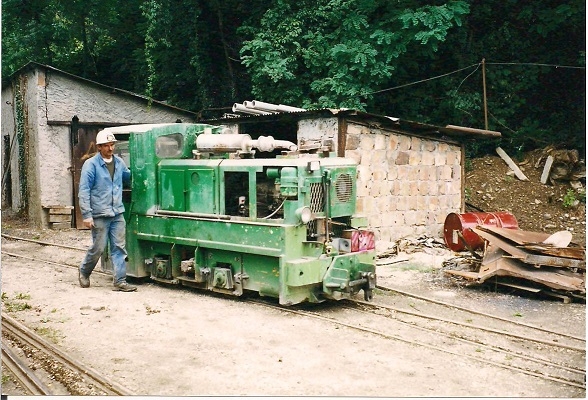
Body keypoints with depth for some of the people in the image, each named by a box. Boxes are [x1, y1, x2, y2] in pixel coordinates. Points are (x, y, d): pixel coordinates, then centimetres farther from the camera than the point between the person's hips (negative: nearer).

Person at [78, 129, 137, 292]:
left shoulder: (119, 162, 10)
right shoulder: (91, 164, -8)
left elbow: (128, 176, 30)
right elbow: (83, 191, -11)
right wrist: (86, 215, -16)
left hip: (118, 214, 5)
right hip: (99, 215, -5)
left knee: (119, 248, 3)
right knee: (98, 248, 3)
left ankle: (120, 281, 6)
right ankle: (84, 272, 29)